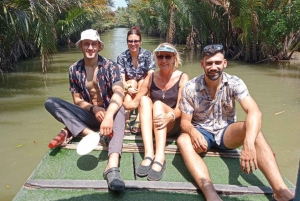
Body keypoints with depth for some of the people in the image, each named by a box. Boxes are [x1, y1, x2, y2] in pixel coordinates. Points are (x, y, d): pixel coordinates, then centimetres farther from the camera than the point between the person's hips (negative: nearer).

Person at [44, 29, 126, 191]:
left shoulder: (110, 66, -9)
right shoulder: (74, 69, 1)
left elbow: (119, 93, -26)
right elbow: (77, 100, 3)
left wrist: (109, 116, -45)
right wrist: (93, 108, -19)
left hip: (108, 112, -2)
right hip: (88, 114, 3)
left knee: (119, 109, -38)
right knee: (50, 103, -15)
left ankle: (112, 166, -53)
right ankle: (90, 134, -32)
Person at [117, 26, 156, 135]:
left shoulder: (147, 55, -7)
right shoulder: (121, 57, -6)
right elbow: (121, 79, -14)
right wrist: (128, 88, -36)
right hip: (128, 89, 0)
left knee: (142, 82, -30)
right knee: (132, 82, -30)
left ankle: (138, 122, -41)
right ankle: (126, 121, -42)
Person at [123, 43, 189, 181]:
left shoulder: (182, 78, -2)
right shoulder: (151, 78, 6)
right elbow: (134, 103, 5)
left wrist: (170, 116, -36)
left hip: (174, 124, -2)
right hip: (151, 125, 3)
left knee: (158, 104, -31)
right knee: (145, 99, -26)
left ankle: (160, 157, -46)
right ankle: (149, 154, -41)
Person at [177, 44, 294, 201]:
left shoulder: (234, 83, -13)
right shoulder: (190, 88, -12)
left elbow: (255, 112, -28)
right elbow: (185, 121, -8)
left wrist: (248, 143, -46)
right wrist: (193, 132, -34)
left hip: (227, 132, 1)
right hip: (202, 133, 0)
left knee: (251, 128, -31)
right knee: (183, 141, -34)